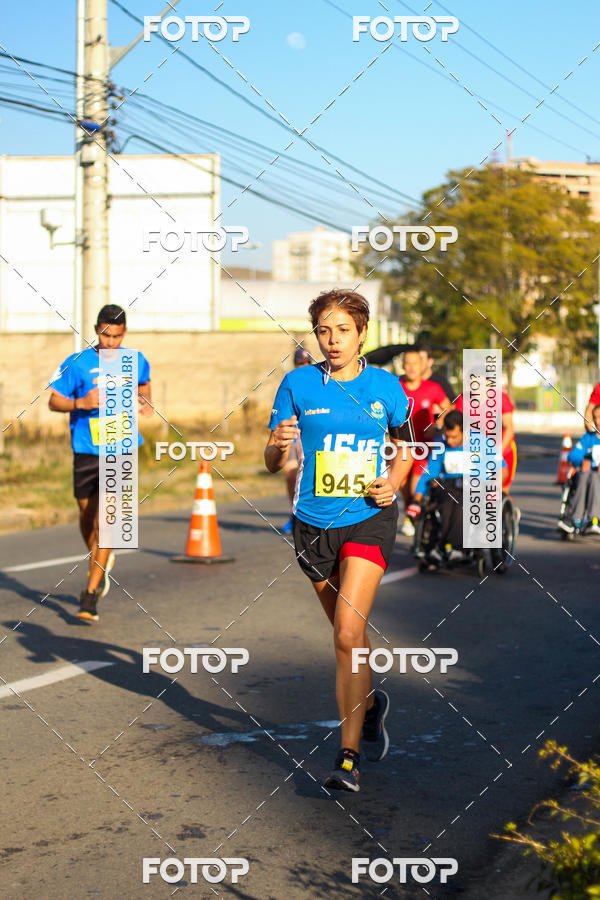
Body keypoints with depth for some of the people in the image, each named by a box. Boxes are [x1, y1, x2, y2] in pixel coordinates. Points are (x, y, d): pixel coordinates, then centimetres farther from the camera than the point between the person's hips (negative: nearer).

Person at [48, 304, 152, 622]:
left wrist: (144, 400, 7)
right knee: (87, 518, 15)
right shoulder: (77, 363, -6)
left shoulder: (135, 361, 3)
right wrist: (81, 402, -20)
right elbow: (54, 401, -3)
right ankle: (101, 563, 46)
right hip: (86, 452, 1)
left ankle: (90, 596, -10)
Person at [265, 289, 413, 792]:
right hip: (314, 522, 2)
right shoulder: (298, 385, -1)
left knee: (349, 633, -16)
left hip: (369, 518, -2)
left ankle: (349, 757, -8)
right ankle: (370, 703, 47)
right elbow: (273, 463, 1)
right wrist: (279, 447, -22)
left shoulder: (386, 386, 1)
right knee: (348, 633, 16)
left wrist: (395, 482, -3)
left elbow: (406, 444, 16)